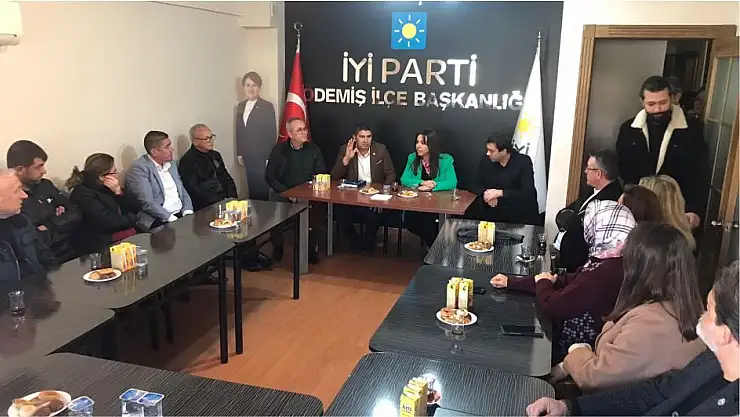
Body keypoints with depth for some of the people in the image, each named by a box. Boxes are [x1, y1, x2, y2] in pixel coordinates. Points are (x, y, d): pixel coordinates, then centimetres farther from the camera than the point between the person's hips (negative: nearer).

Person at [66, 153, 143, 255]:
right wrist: (131, 218, -3)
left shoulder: (107, 187, 9)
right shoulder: (83, 194, -11)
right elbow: (107, 222, -19)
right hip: (102, 245, -7)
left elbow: (136, 208, 5)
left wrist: (119, 192, -10)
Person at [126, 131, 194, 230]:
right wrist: (172, 219, -19)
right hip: (158, 221, -7)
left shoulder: (171, 164, 16)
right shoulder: (139, 168, -8)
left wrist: (188, 212, 0)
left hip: (182, 214, 7)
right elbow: (147, 203, -15)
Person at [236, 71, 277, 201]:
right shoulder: (241, 106, 11)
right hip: (248, 156, 5)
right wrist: (239, 153, 10)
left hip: (262, 156, -5)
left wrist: (269, 157, -12)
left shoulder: (267, 106, -7)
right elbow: (239, 131, 15)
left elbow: (272, 133, -9)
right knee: (252, 187, 9)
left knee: (262, 187, -2)